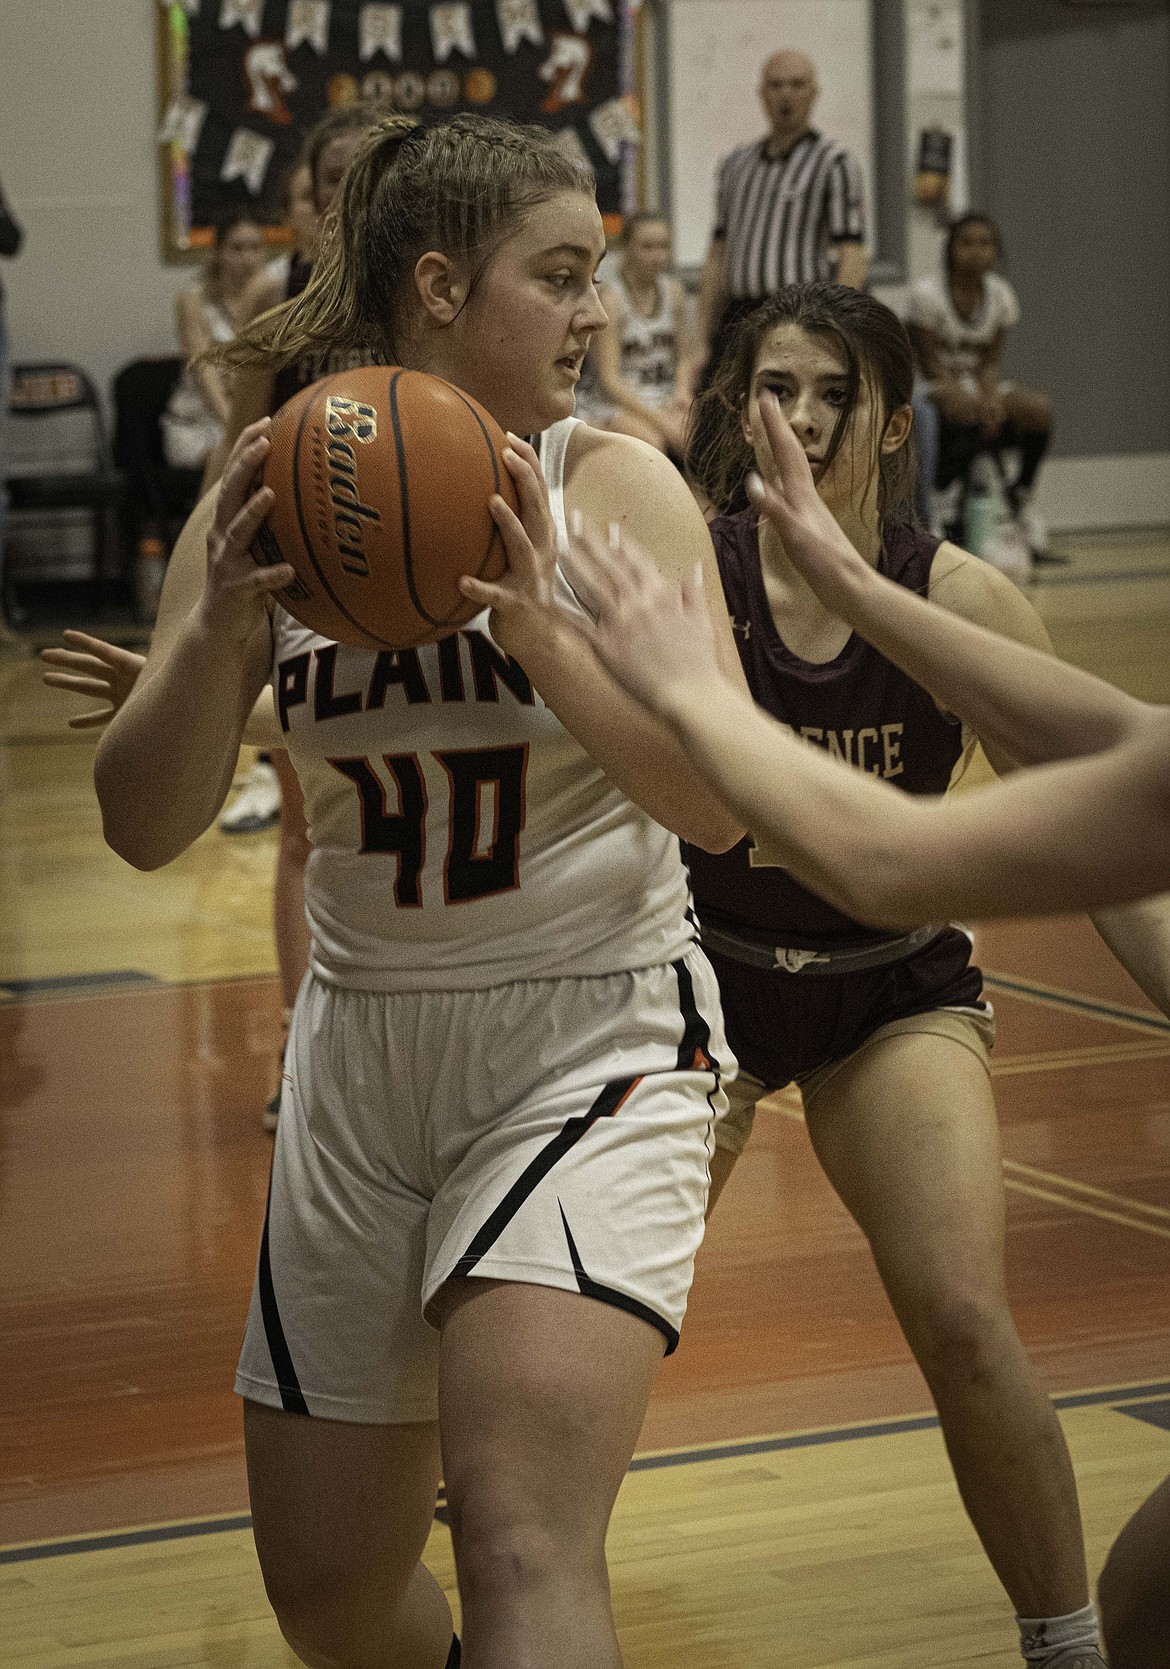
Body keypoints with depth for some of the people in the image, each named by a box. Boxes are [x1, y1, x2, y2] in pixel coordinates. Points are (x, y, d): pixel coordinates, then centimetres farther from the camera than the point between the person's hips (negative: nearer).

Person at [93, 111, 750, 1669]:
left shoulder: (611, 485, -6)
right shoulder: (278, 504, -1)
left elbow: (721, 804, -14)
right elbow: (145, 827, -5)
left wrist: (541, 637, -28)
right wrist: (219, 630, -23)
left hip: (593, 1036, -4)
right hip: (364, 1053, 4)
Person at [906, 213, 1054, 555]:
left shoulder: (1000, 294, 3)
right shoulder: (927, 292, -12)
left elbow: (989, 361, 1)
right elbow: (929, 362, -13)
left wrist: (991, 397, -20)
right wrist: (963, 395, -27)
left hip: (978, 384, 5)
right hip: (937, 386, -5)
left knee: (1038, 408, -23)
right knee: (965, 412, -40)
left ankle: (1022, 492, -2)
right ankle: (938, 495, -20)